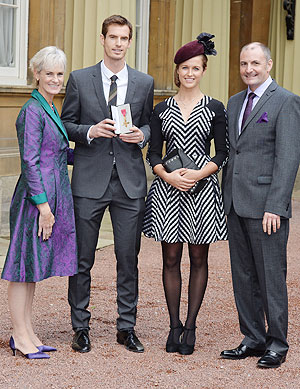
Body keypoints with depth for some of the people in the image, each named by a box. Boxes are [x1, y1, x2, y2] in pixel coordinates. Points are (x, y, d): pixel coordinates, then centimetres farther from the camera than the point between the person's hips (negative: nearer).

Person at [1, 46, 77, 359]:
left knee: (35, 264, 13)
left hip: (51, 197, 9)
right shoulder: (33, 111, -13)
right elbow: (30, 162, -18)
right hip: (36, 197, -9)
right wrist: (43, 205, -20)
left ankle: (27, 332, 20)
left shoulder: (50, 109, 15)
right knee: (26, 263, -2)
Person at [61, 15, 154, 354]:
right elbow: (66, 125, 5)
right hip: (89, 181, -1)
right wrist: (91, 131, -13)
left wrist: (140, 134, -6)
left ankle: (126, 328, 16)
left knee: (128, 258, 5)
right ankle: (80, 328, 14)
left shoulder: (144, 83, 9)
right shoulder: (80, 79, 3)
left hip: (130, 182, 1)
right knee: (82, 258, 3)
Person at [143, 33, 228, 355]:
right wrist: (168, 176, -13)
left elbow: (222, 154, 2)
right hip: (167, 189, 1)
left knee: (198, 259, 4)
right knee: (171, 259, 3)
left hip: (202, 188, -1)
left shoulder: (214, 109, 4)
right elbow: (153, 154, 6)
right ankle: (174, 326, 14)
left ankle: (190, 328, 12)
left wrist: (197, 174, -14)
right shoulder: (162, 110, 8)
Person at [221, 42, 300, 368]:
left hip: (265, 206, -7)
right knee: (243, 276, 11)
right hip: (236, 205, 7)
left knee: (271, 276, -1)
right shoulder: (234, 103, 16)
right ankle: (253, 339, 21)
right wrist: (224, 198, 13)